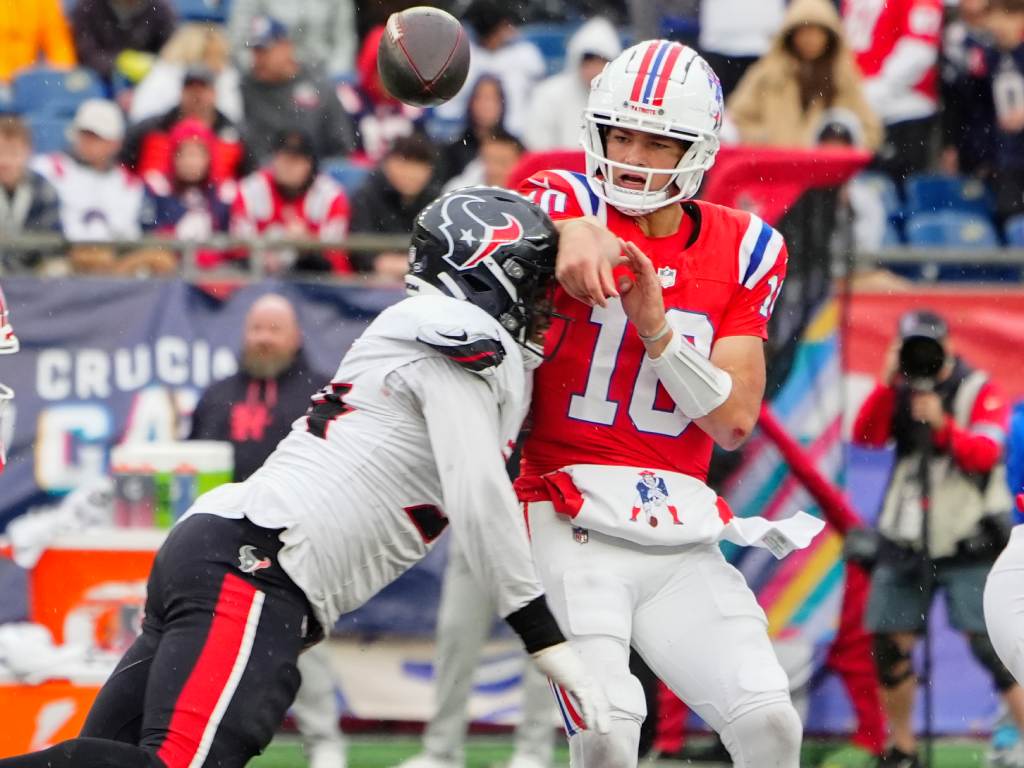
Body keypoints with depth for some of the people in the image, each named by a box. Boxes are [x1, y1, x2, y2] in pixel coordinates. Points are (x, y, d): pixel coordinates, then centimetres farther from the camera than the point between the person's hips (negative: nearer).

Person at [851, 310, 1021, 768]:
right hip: (905, 542, 5)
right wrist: (887, 384, -17)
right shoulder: (899, 393, 8)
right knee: (889, 644, 4)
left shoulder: (980, 392, -5)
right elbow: (866, 436, -6)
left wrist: (943, 425, -35)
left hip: (967, 545, -5)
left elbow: (985, 452, -19)